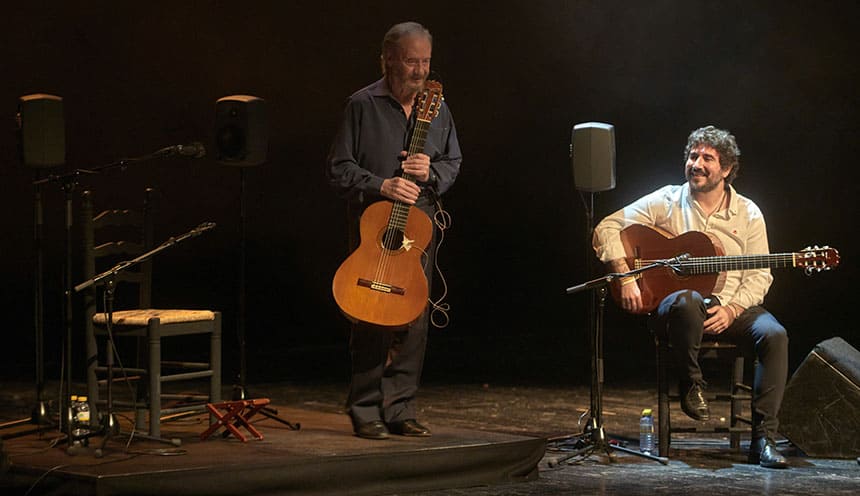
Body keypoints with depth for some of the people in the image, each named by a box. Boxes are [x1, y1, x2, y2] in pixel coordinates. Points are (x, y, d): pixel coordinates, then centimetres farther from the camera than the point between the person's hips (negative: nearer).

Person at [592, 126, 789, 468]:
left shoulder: (748, 214, 6)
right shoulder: (666, 202, 2)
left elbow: (759, 275, 3)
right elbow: (607, 228, -2)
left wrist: (731, 310, -15)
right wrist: (626, 277, -16)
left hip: (731, 308, 2)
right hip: (672, 306, -2)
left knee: (773, 334, -28)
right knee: (687, 301, -40)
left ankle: (763, 438, -27)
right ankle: (691, 384, -15)